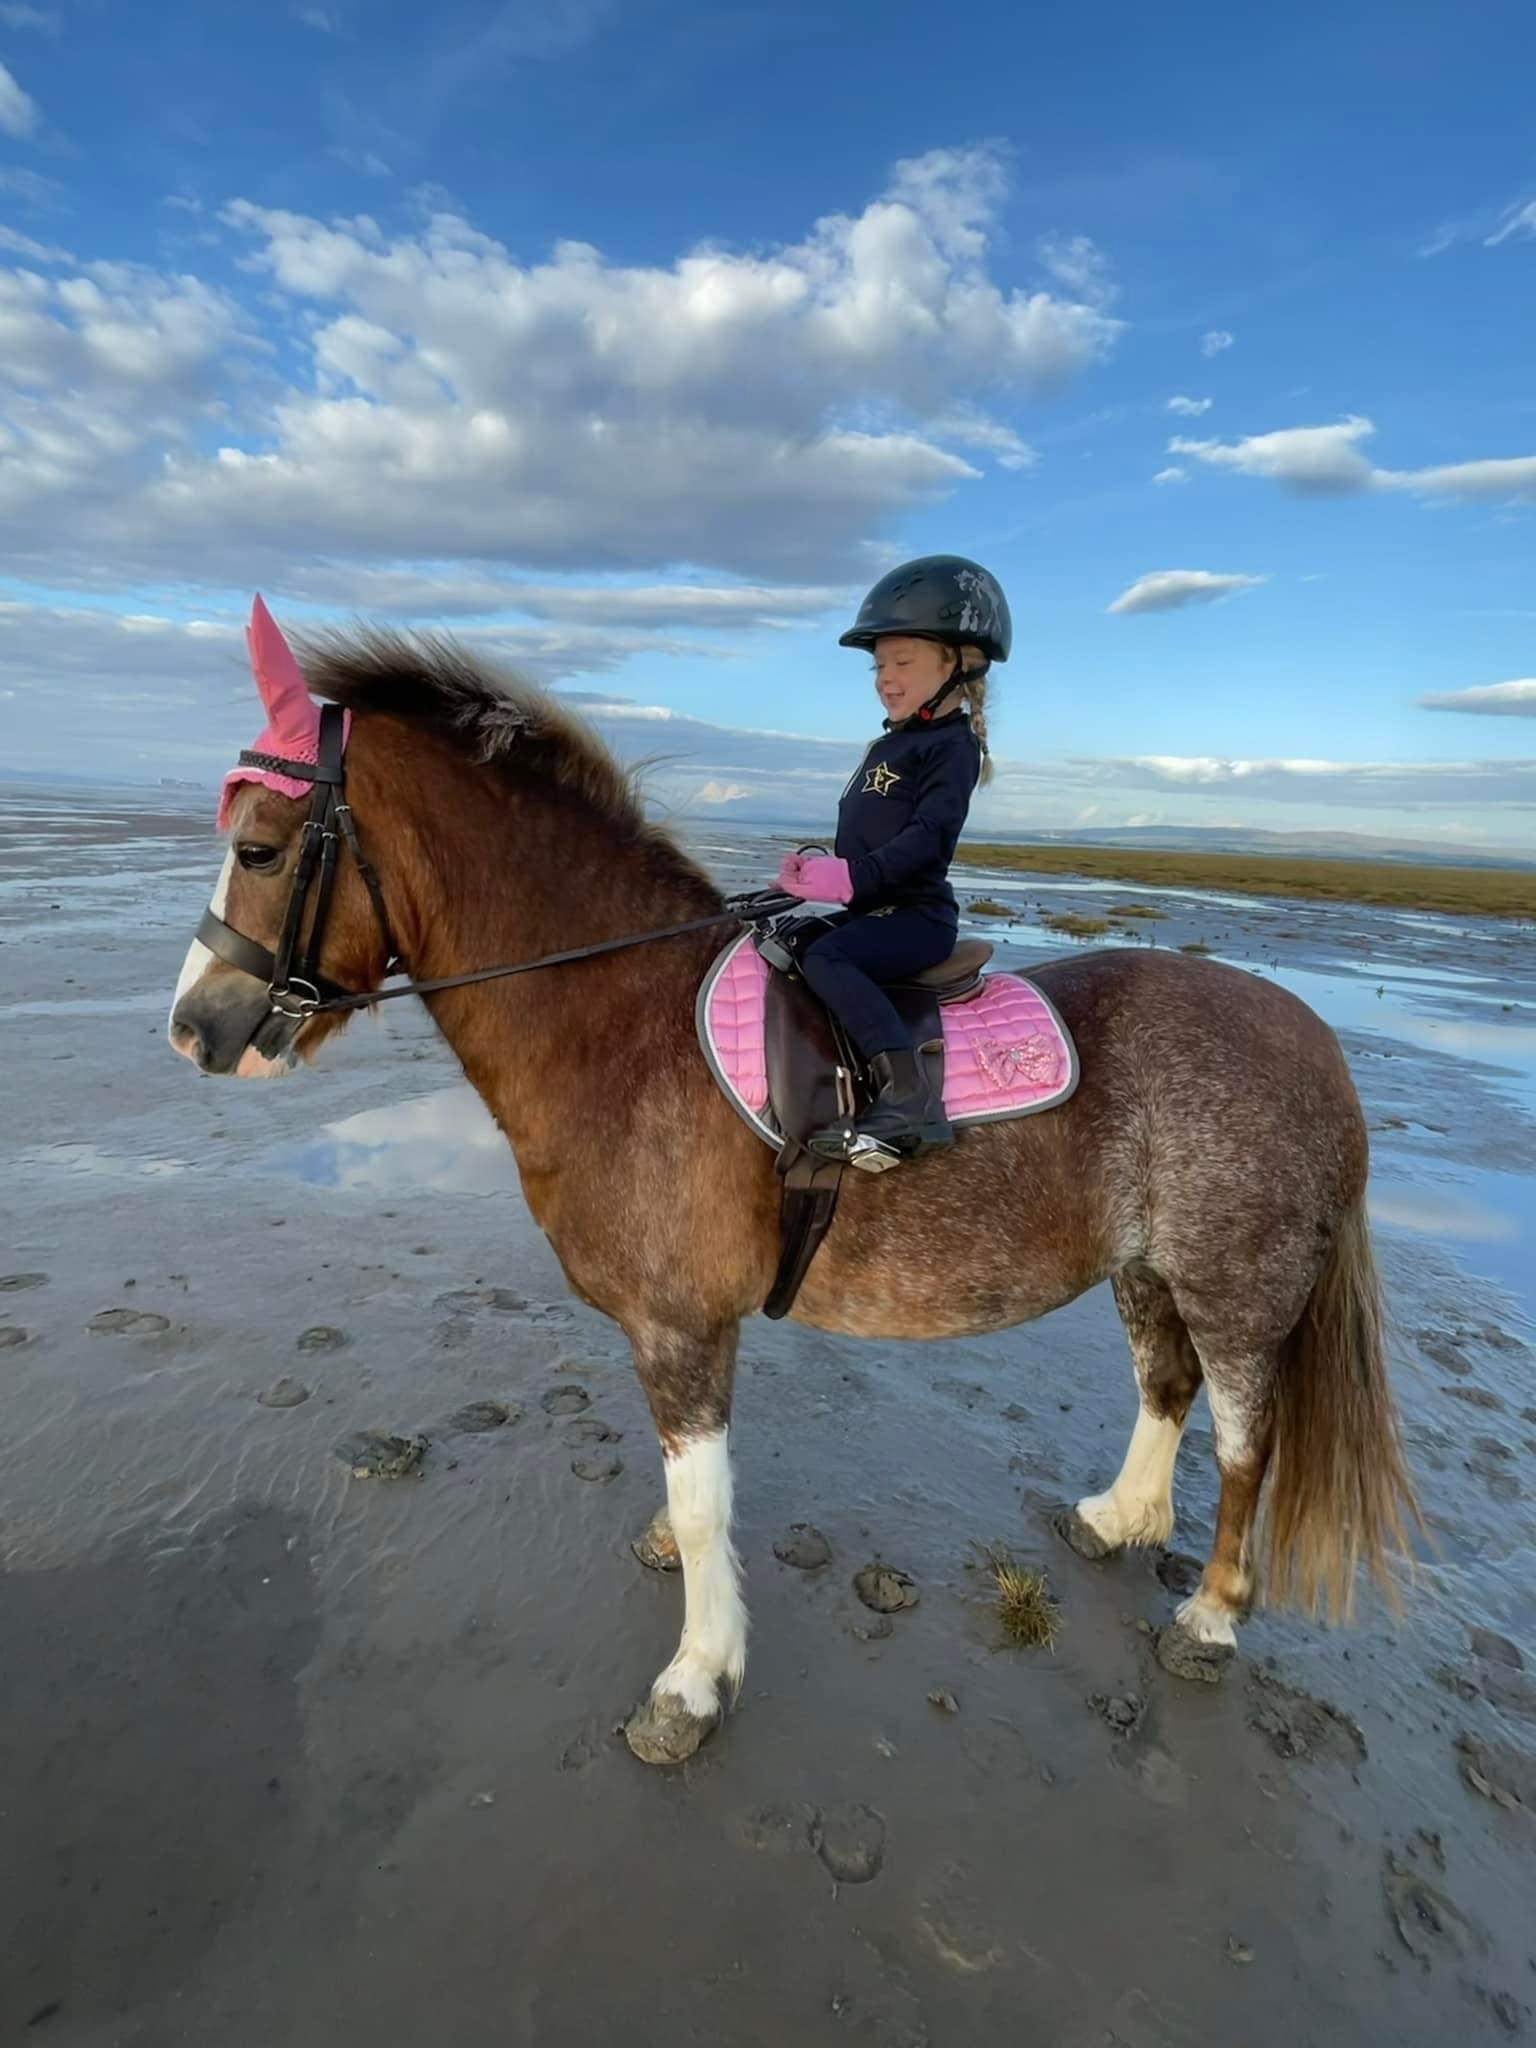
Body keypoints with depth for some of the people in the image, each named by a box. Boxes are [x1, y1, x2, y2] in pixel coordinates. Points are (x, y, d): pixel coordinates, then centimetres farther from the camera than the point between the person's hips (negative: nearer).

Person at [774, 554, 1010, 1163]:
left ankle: (907, 1102, -37)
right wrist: (816, 869, 7)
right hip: (871, 909, 10)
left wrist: (853, 877, -30)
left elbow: (929, 834, -21)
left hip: (917, 915, -10)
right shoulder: (890, 744, 20)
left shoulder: (953, 745, -8)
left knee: (825, 957, -32)